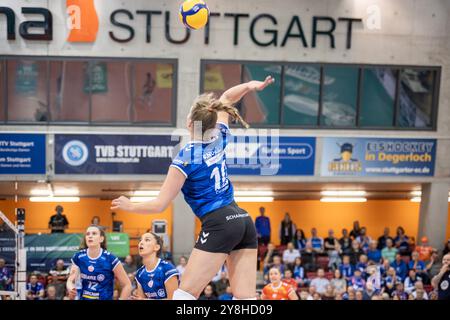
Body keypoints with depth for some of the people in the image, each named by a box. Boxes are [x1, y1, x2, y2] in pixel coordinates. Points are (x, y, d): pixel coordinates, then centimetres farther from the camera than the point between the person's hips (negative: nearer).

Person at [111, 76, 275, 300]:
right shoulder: (219, 138, 7)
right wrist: (249, 86, 15)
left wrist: (129, 206, 11)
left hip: (219, 225, -7)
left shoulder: (185, 160, -9)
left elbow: (159, 205, -4)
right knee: (246, 297, 4)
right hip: (244, 221, 7)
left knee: (185, 293, -1)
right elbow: (225, 99, 25)